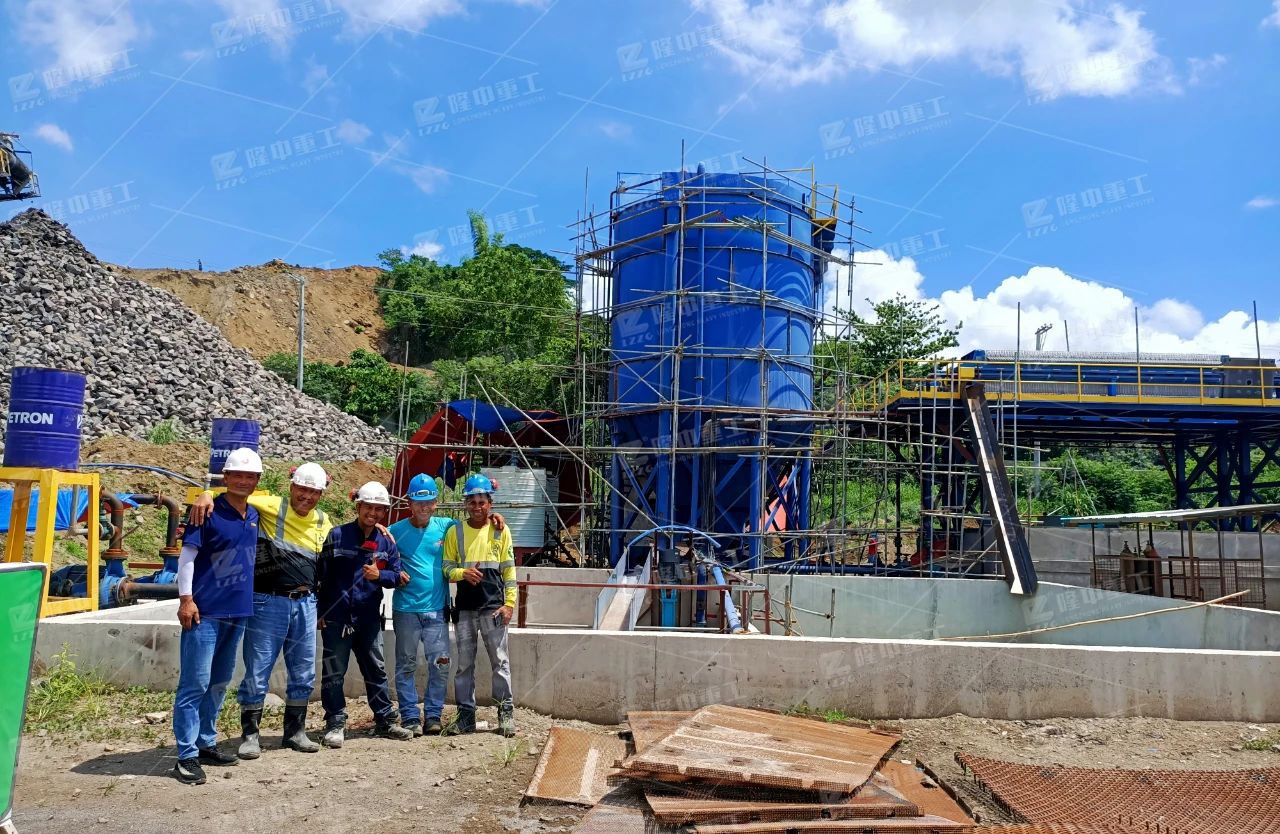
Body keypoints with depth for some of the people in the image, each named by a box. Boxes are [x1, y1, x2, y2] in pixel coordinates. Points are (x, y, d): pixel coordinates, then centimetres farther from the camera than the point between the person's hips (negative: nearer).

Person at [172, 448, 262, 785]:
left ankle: (206, 743, 27)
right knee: (195, 683, -4)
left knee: (219, 682, 16)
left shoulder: (254, 515, 11)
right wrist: (186, 599, -16)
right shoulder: (210, 513, -9)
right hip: (205, 611, -7)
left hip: (238, 612, 7)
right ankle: (187, 755, 1)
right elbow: (187, 555, -10)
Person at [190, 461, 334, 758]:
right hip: (268, 601, -5)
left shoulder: (324, 522, 8)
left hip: (306, 604, 5)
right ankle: (250, 735, 18)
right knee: (257, 672, 2)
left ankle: (295, 731, 27)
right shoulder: (271, 507, -7)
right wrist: (207, 495, -33)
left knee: (304, 674, 12)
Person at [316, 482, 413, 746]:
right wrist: (320, 611, -9)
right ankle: (335, 724, 12)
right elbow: (321, 573, -5)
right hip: (336, 617, -3)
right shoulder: (338, 535, -4)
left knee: (376, 670, 12)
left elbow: (396, 574, 5)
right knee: (334, 673, 1)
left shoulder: (386, 542, 5)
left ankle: (385, 721, 22)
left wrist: (379, 575, -17)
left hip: (369, 618, 4)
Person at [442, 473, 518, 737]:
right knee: (465, 663, 8)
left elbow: (509, 570, 3)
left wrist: (509, 604, -4)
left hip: (493, 606, -2)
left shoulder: (500, 531, 2)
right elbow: (447, 568, 6)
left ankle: (506, 711, 10)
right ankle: (466, 712, 17)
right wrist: (463, 573, -16)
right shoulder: (455, 532, 5)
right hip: (465, 608, 2)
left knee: (500, 661, 1)